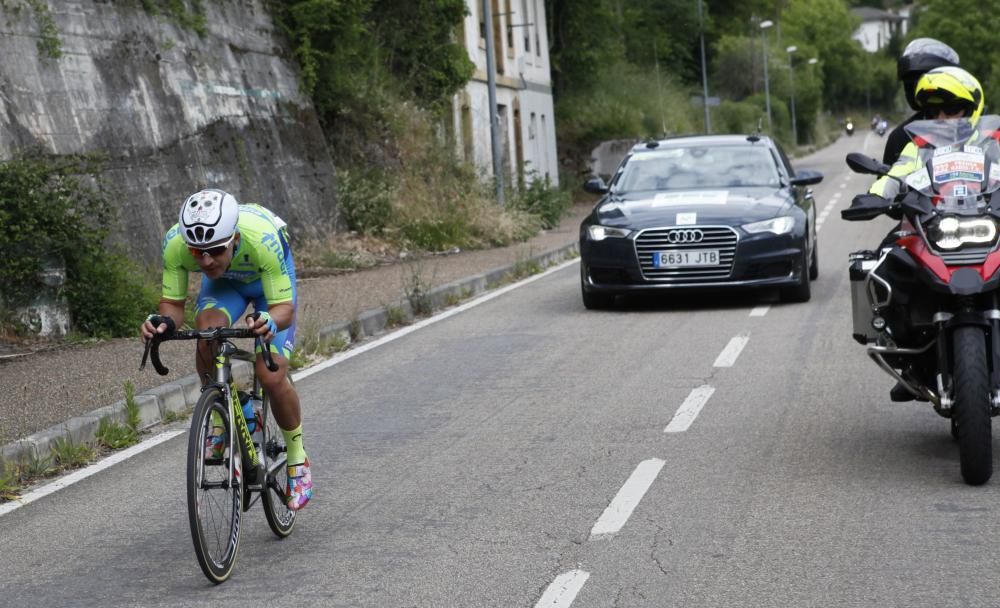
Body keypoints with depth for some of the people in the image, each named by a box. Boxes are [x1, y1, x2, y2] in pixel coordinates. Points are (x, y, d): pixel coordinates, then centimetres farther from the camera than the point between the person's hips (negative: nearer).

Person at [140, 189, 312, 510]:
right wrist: (164, 321, -46)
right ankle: (221, 424, -6)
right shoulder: (175, 243, -35)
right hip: (224, 282, 2)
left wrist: (270, 322, -57)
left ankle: (298, 460, 9)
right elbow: (173, 303, -23)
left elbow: (284, 307, -35)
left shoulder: (263, 239, -42)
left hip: (269, 280, -2)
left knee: (272, 377, -16)